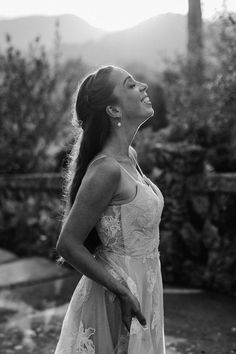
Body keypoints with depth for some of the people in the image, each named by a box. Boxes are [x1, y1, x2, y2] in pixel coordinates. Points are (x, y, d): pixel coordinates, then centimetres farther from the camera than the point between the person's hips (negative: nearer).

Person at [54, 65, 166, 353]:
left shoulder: (129, 156, 3)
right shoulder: (106, 169, -24)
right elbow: (68, 245, -21)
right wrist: (123, 291, -17)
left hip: (142, 293, 8)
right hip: (117, 299, -8)